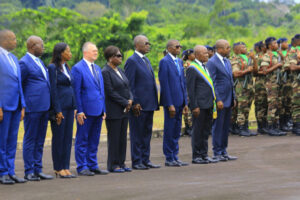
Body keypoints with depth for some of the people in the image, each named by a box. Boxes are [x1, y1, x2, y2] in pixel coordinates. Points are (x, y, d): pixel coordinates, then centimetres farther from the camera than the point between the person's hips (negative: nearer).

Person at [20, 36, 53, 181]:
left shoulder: (39, 62, 18)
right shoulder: (24, 63, -9)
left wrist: (48, 105, 17)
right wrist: (22, 105, -8)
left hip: (44, 107, 8)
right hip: (32, 107, -8)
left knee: (40, 140, 10)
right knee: (30, 139, -2)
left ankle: (38, 170, 16)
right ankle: (29, 171, 2)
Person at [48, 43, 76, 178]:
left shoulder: (66, 67, 16)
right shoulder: (53, 68, -8)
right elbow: (53, 90, -12)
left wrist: (74, 107, 12)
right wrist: (58, 111, -15)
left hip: (69, 106, 8)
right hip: (59, 106, -8)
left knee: (68, 137, 7)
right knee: (59, 137, -2)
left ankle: (65, 168, 12)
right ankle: (58, 169, 4)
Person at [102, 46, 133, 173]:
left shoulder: (119, 70, 14)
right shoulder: (105, 72, -12)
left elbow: (127, 87, 16)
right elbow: (110, 92, -17)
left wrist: (130, 99, -2)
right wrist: (125, 103, -14)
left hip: (124, 110, 8)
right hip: (113, 111, -8)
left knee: (123, 137, 9)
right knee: (114, 138, -3)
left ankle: (121, 163, 15)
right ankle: (113, 165, 4)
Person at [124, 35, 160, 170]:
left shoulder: (146, 60, 17)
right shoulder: (132, 61, -10)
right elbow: (129, 85, -14)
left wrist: (154, 102, 16)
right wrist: (134, 103, -18)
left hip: (149, 104, 9)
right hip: (138, 105, -9)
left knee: (147, 133, 12)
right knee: (137, 134, -2)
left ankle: (145, 160, 18)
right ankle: (136, 162, 3)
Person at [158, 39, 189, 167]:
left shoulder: (179, 62, 15)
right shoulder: (164, 62, -10)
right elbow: (164, 84, -14)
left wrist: (185, 103, 13)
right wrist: (170, 104, -18)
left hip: (179, 101, 8)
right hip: (171, 101, -8)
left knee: (177, 130, 11)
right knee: (169, 131, -1)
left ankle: (175, 157, 18)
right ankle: (169, 159, 5)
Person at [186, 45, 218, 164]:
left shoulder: (205, 67, 16)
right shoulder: (192, 68, -10)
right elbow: (190, 89, -13)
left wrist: (213, 102, 16)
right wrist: (194, 106, -17)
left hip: (208, 104, 8)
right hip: (200, 105, -8)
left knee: (206, 131, 12)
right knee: (198, 131, -1)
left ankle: (204, 155, 19)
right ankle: (196, 156, 5)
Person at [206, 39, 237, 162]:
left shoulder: (227, 61, 16)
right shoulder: (212, 62, -11)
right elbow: (212, 83, -14)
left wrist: (233, 97, 16)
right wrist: (218, 100, -18)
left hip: (228, 100, 8)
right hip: (220, 100, -8)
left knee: (226, 127, 11)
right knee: (218, 127, -3)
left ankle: (223, 152, 17)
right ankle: (217, 153, 3)